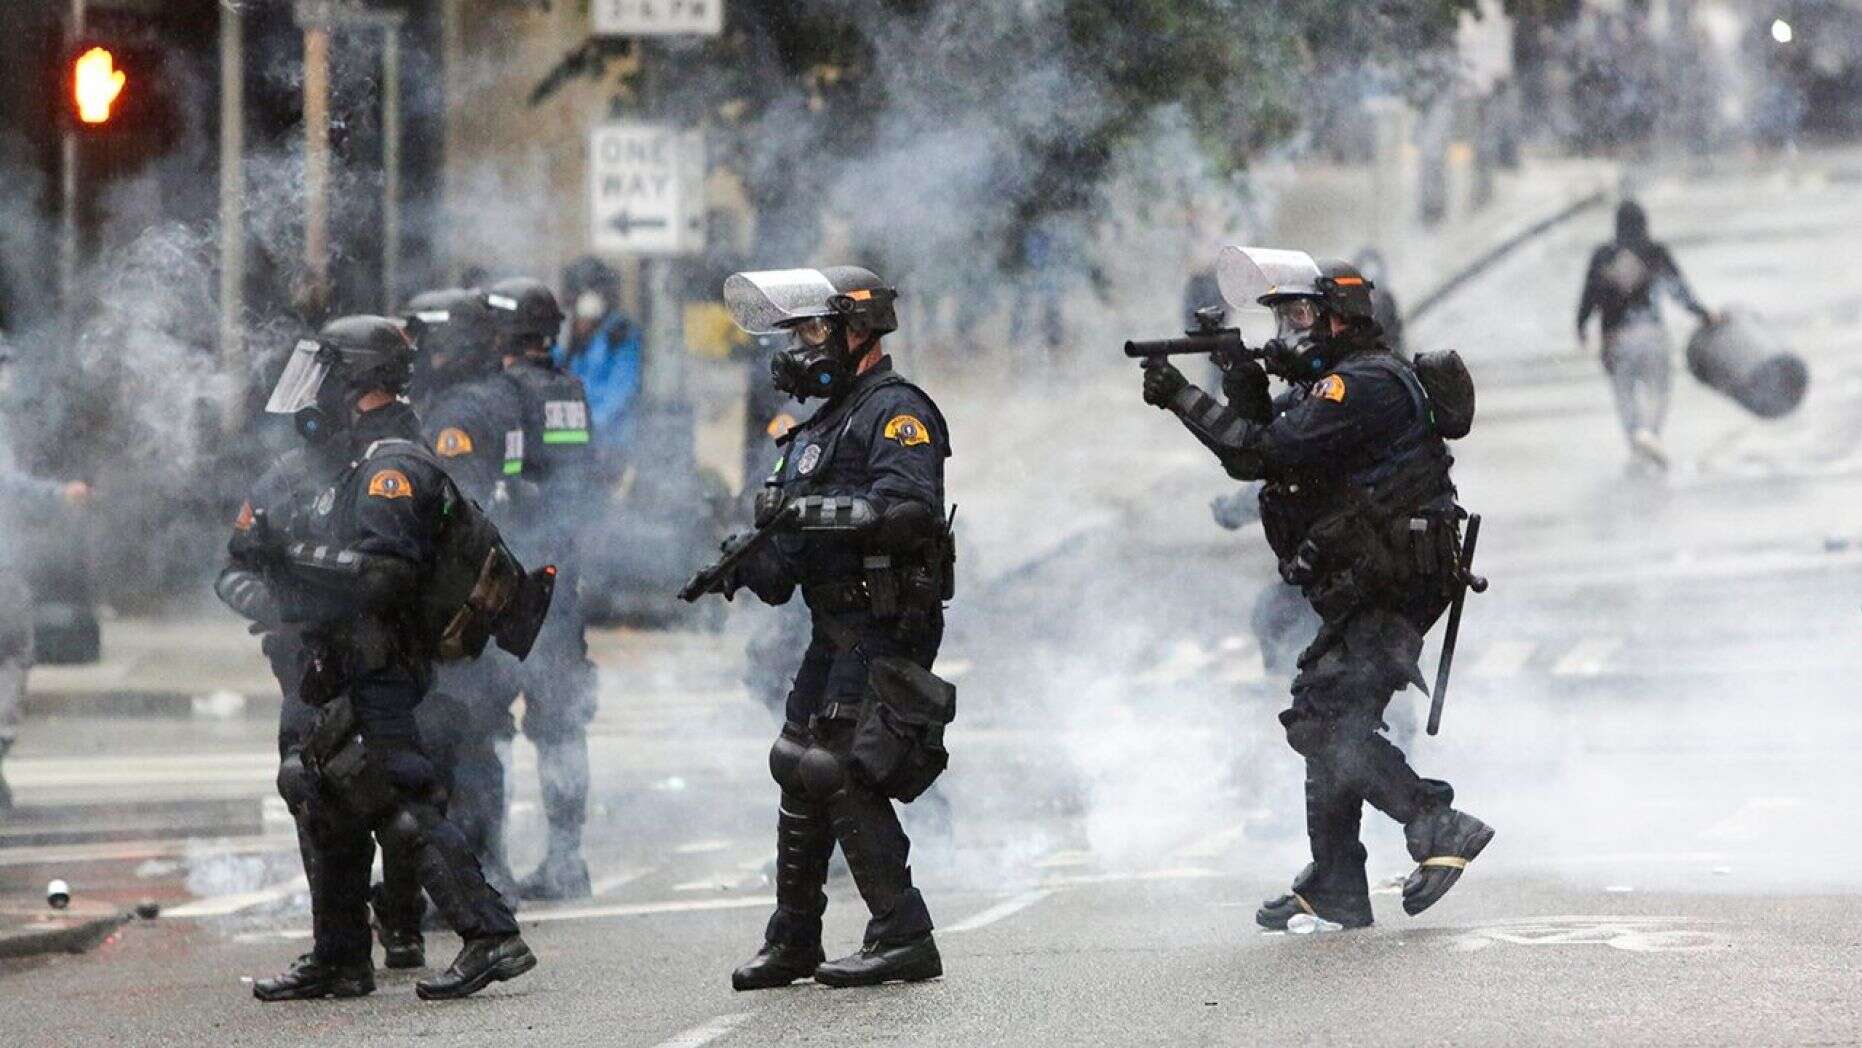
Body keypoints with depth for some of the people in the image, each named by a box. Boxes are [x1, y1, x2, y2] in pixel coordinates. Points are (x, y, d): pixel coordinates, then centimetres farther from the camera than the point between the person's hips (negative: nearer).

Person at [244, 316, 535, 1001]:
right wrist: (273, 550, 7)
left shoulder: (392, 466, -13)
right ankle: (338, 961, 25)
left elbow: (384, 572, -26)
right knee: (331, 817, 16)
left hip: (375, 679, -11)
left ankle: (490, 937, -18)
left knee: (405, 807, -15)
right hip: (353, 679, 11)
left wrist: (287, 552, -23)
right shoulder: (362, 463, 19)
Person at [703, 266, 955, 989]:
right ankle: (792, 942, 23)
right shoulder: (821, 426, 20)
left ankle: (905, 940, -12)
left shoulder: (896, 412, -9)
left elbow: (908, 508, -26)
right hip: (837, 632, 10)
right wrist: (749, 563, -2)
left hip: (885, 627, -10)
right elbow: (791, 556, 19)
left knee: (841, 774, -15)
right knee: (801, 773, 13)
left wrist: (807, 509, -28)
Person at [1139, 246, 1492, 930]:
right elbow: (1251, 457, 13)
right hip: (1363, 592, 11)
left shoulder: (1367, 385, -15)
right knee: (1328, 724, 12)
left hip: (1390, 586, -11)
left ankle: (1439, 830, -17)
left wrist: (1184, 399, -16)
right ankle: (1335, 891, 16)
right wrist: (1246, 392, -4)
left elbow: (1270, 452, -23)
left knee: (1328, 725, -16)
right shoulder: (1325, 385, 18)